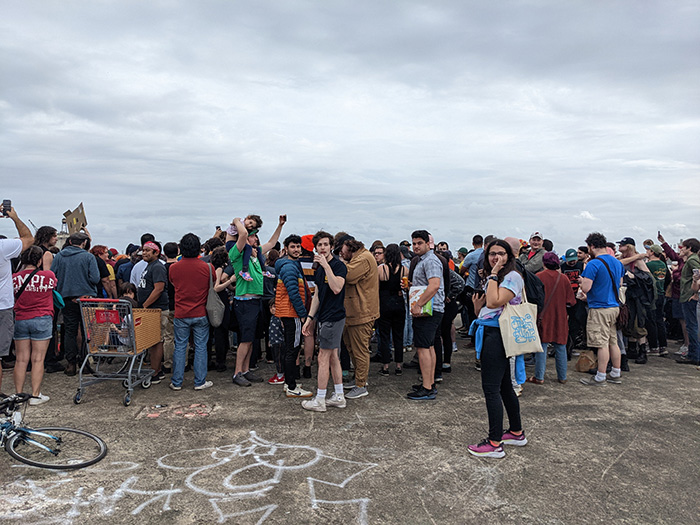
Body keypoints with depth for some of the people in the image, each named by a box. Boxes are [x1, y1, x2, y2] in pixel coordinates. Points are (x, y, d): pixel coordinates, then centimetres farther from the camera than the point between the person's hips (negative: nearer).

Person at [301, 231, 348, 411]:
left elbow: (336, 288, -28)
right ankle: (339, 396, 21)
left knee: (323, 358, -4)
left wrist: (326, 265, -27)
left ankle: (319, 400, 4)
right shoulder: (319, 268, 15)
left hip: (333, 317, -9)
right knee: (333, 357, 13)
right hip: (324, 318, 9)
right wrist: (310, 318, 16)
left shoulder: (338, 265, -11)